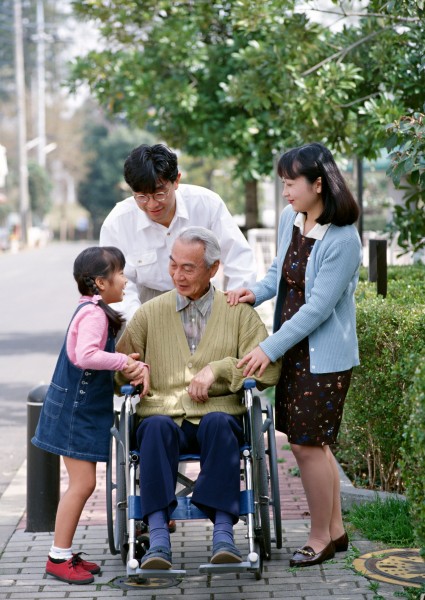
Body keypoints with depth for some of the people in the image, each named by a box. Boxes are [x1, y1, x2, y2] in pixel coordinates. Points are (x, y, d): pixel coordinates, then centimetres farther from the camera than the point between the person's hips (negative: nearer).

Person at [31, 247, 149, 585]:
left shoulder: (93, 310, 12)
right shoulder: (94, 314, -18)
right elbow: (86, 356, -32)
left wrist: (122, 361, 1)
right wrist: (124, 361, -23)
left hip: (83, 408, 10)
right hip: (77, 411, -10)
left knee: (83, 484, 13)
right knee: (82, 483, -7)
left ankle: (65, 553, 20)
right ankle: (58, 558, 0)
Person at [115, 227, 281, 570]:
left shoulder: (239, 312, 12)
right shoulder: (150, 313, 17)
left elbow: (269, 370, 2)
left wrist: (218, 368, -11)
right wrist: (133, 371, -5)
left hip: (218, 415, -1)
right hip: (164, 414, 1)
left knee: (218, 423, -36)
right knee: (157, 426, -34)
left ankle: (223, 533, -39)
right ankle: (159, 538, -40)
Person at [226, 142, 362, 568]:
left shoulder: (343, 240, -21)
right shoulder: (289, 219, 2)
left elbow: (318, 307, -22)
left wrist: (269, 349, -20)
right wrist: (256, 292, -4)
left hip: (324, 356, -8)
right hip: (293, 350, 8)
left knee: (307, 445, -1)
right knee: (312, 443, 15)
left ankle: (320, 537, 17)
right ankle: (335, 530, 29)